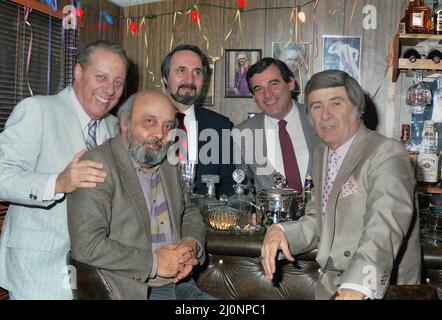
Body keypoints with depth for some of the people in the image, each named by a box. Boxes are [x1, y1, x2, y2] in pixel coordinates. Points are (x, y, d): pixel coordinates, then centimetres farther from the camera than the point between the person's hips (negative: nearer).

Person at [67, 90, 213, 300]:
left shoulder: (169, 166, 12)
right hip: (133, 290, -6)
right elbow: (86, 246, -18)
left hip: (180, 285, 7)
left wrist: (192, 245, 0)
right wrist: (154, 262, -15)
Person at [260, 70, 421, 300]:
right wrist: (280, 231, -7)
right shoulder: (321, 153, 10)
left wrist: (356, 288, -41)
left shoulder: (387, 154, -13)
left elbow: (384, 228, -27)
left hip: (378, 291, -5)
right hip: (328, 287, 5)